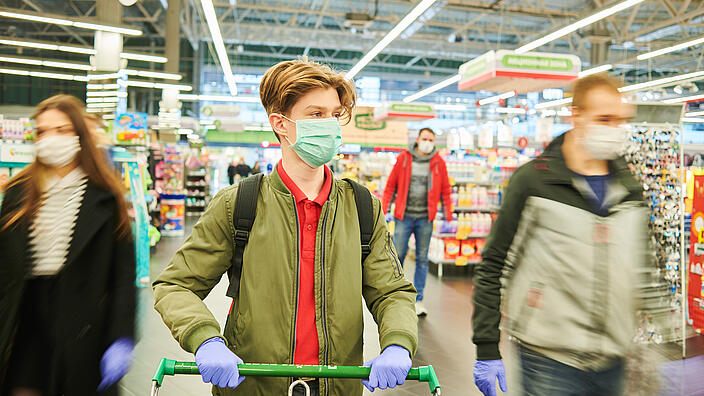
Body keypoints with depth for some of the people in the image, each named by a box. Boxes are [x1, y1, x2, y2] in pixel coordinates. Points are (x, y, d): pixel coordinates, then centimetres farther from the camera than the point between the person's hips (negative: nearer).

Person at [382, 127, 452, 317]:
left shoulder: (439, 162, 6)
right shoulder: (403, 158, 3)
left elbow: (445, 189, 11)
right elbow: (391, 185, 5)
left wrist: (448, 211, 2)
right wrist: (384, 208, 0)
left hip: (425, 218, 1)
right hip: (404, 216, -1)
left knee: (422, 259, 6)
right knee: (398, 256, -1)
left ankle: (418, 300, 15)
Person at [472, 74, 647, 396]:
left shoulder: (631, 191, 7)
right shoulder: (534, 180, -9)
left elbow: (640, 273, 16)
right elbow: (492, 267, -8)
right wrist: (486, 349, -9)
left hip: (612, 362, 5)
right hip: (548, 360, -5)